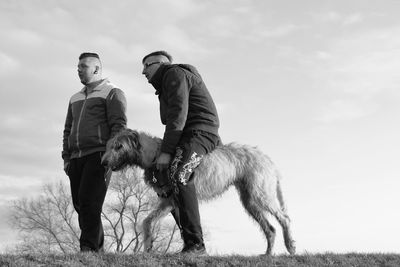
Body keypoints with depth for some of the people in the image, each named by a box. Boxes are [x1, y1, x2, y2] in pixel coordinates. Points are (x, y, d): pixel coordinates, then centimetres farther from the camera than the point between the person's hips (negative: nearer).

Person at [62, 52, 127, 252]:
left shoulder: (112, 93, 4)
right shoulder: (75, 99, 25)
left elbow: (119, 125, -6)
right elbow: (68, 130, 25)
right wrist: (66, 158, 14)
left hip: (99, 155, -7)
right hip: (77, 158, 7)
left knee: (89, 201, -18)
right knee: (80, 204, 2)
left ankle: (88, 247, -19)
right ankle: (98, 246, 10)